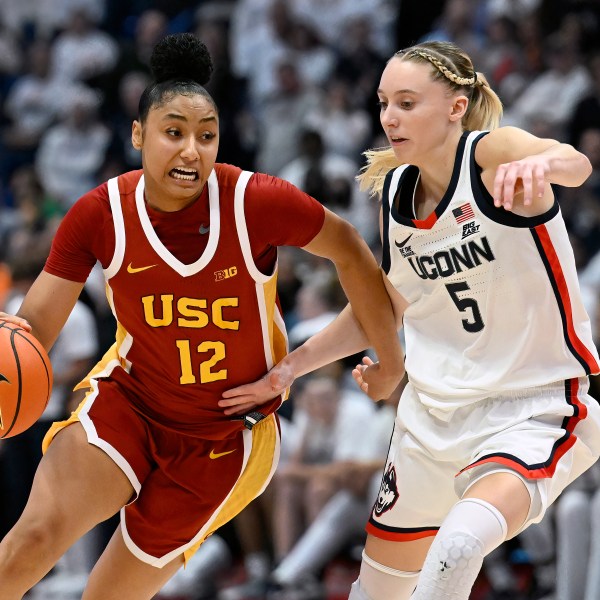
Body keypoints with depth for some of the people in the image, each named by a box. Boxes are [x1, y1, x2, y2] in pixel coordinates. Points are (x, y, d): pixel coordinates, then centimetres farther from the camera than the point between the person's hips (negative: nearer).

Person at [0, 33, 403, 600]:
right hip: (127, 402, 1)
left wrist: (390, 359, 3)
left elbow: (349, 252, -4)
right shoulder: (100, 214, -14)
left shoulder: (257, 202, -21)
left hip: (224, 434, -1)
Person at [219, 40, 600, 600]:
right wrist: (291, 366, 13)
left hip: (534, 411, -7)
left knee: (461, 542, -36)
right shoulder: (393, 193, 2)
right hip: (434, 411, 7)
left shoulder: (492, 152, -17)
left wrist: (539, 163, -65)